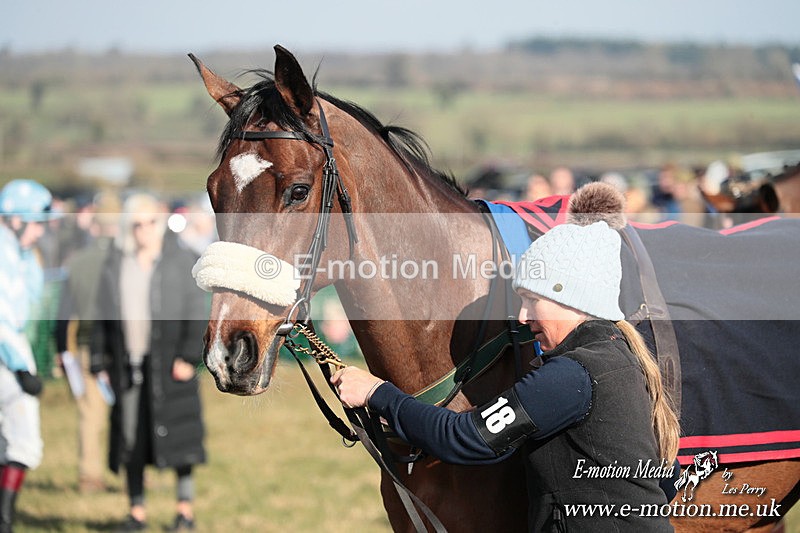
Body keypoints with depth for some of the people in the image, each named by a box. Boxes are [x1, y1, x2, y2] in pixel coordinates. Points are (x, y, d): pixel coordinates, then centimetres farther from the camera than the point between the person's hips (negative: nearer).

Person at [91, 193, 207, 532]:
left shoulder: (180, 261, 1)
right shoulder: (115, 265, 9)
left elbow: (195, 311, -1)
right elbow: (103, 316, 12)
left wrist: (189, 356, -9)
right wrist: (100, 361, 7)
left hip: (167, 361, -3)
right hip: (128, 363, 3)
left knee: (178, 435, -3)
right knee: (130, 437, 4)